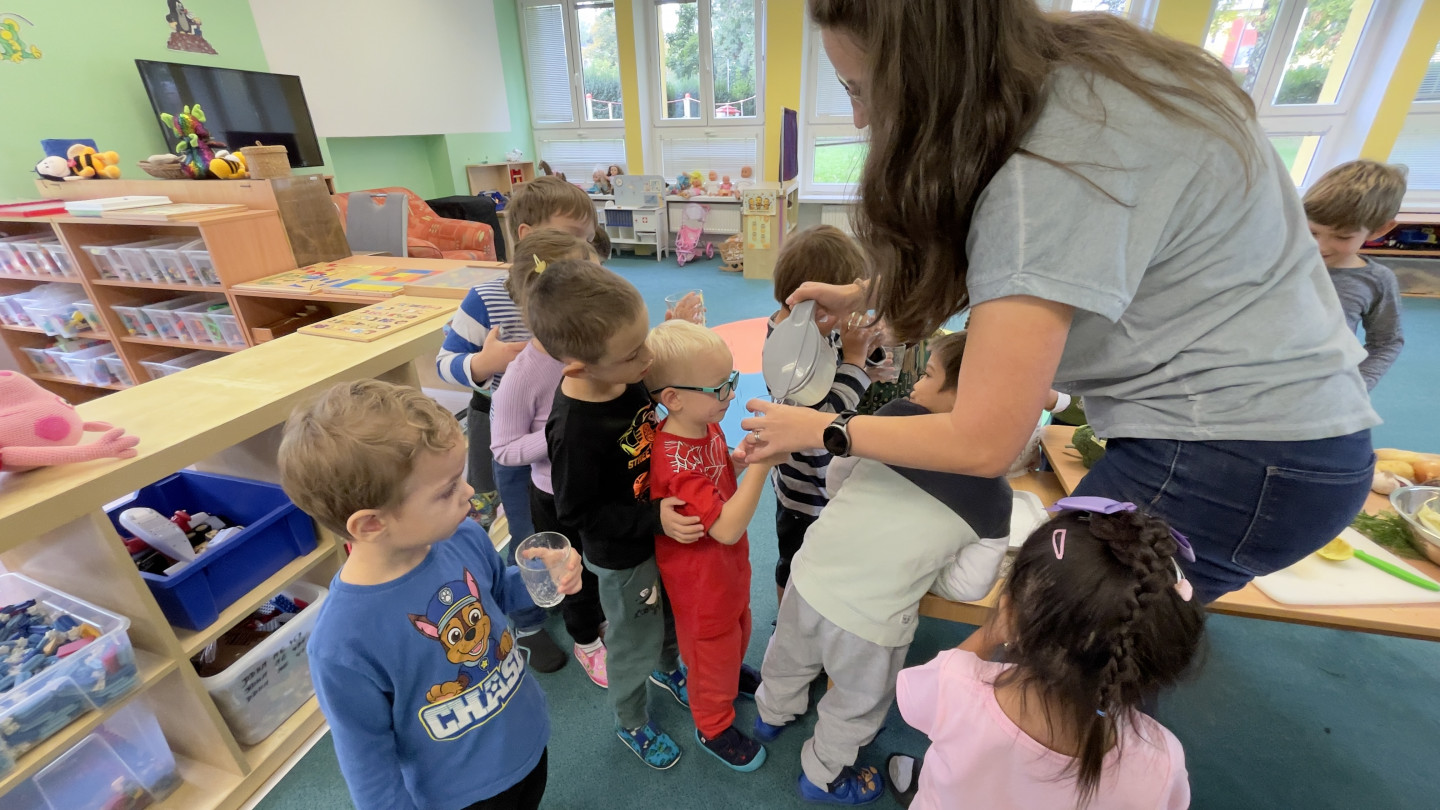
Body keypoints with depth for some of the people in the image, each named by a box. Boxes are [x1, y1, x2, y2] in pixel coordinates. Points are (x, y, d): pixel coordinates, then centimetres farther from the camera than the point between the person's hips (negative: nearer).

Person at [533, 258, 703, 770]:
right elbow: (578, 512, -24)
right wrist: (655, 520, -28)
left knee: (672, 614, 30)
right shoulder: (575, 430, -36)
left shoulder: (625, 376, -15)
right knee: (634, 642, 19)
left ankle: (666, 668, 63)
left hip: (663, 526, 7)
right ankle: (631, 724, 50)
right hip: (621, 556, -6)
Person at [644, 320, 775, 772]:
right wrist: (762, 464, -41)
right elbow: (727, 528, -38)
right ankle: (712, 727, 45)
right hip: (701, 579, -8)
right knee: (713, 648, 17)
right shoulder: (675, 462, -37)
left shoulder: (707, 425, -9)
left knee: (737, 626, 32)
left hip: (730, 563, 8)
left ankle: (734, 673, 63)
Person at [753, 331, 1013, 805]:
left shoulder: (895, 417, -10)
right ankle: (822, 777, 53)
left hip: (810, 578, 3)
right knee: (857, 705, 28)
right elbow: (969, 586, -3)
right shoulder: (995, 497, -9)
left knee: (790, 659, 33)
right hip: (874, 621, -3)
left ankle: (773, 713, 63)